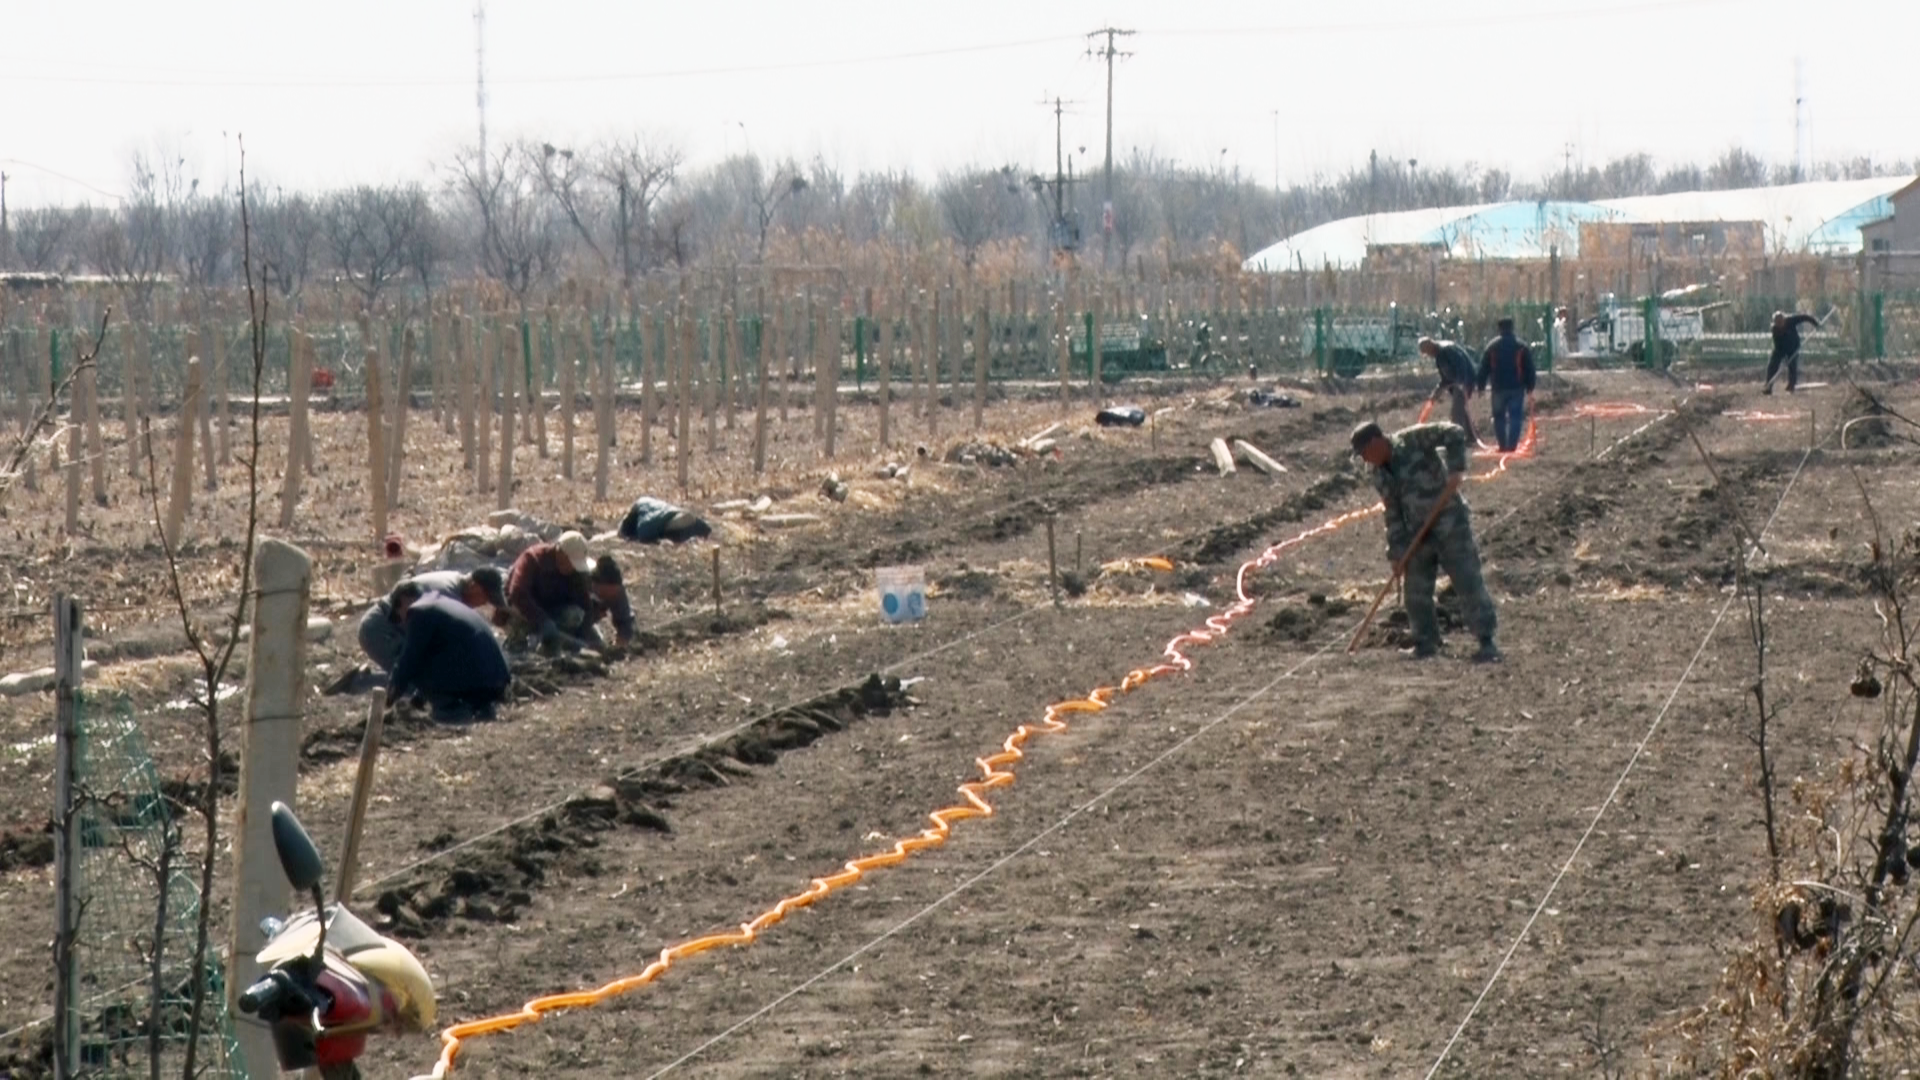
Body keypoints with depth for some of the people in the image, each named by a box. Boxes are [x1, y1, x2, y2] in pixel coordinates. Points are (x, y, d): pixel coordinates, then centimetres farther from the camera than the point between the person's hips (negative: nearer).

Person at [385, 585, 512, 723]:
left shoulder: (420, 611, 0)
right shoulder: (450, 605, 28)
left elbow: (409, 660, 1)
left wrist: (395, 690, 18)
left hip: (468, 683, -9)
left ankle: (451, 709, -5)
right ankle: (479, 705, 14)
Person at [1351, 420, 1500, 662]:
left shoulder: (1413, 440, -12)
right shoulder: (1380, 476, 7)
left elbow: (1454, 434, -17)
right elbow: (1393, 515, 11)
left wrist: (1455, 469, -26)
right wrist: (1396, 551, 5)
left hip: (1450, 525, -7)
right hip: (1418, 533, 7)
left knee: (1468, 582, -7)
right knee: (1416, 591, 5)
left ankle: (1486, 641, -4)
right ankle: (1426, 642, 19)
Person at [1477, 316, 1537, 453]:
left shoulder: (1492, 346, 3)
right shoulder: (1521, 346, 1)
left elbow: (1484, 369, 4)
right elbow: (1529, 369, 2)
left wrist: (1481, 386, 10)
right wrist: (1530, 388, 7)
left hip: (1498, 388, 1)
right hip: (1517, 388, -1)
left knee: (1499, 417, 12)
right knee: (1515, 416, 0)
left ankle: (1502, 445, 8)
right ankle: (1512, 445, -11)